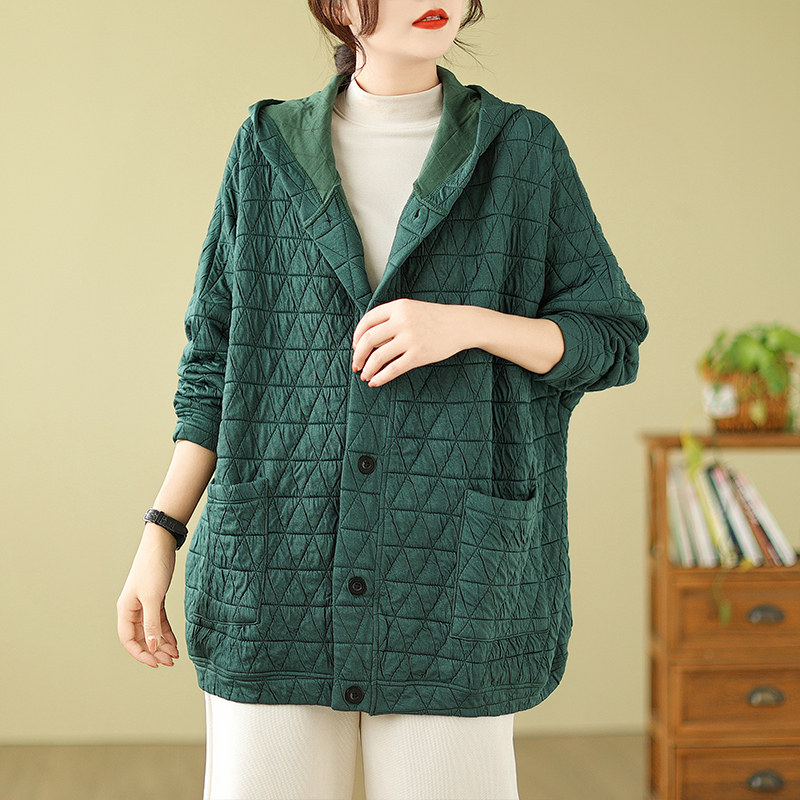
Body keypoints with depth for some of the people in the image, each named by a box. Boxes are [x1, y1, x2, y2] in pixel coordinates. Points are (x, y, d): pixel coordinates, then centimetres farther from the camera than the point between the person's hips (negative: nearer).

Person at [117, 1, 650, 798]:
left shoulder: (524, 149, 4)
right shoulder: (268, 149, 7)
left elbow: (609, 343, 5)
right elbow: (217, 362, 10)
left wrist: (467, 325, -13)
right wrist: (158, 538, 3)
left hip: (450, 579, -1)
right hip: (280, 572, 1)